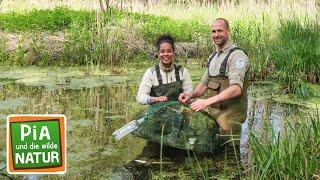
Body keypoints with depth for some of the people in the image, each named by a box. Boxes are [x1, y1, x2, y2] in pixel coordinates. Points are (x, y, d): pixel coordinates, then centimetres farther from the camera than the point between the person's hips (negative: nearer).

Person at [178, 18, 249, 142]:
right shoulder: (213, 57, 16)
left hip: (230, 114, -7)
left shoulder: (237, 55, -11)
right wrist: (191, 95, 0)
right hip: (213, 113, 7)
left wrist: (207, 101, -28)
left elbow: (236, 89, -23)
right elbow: (204, 83, 21)